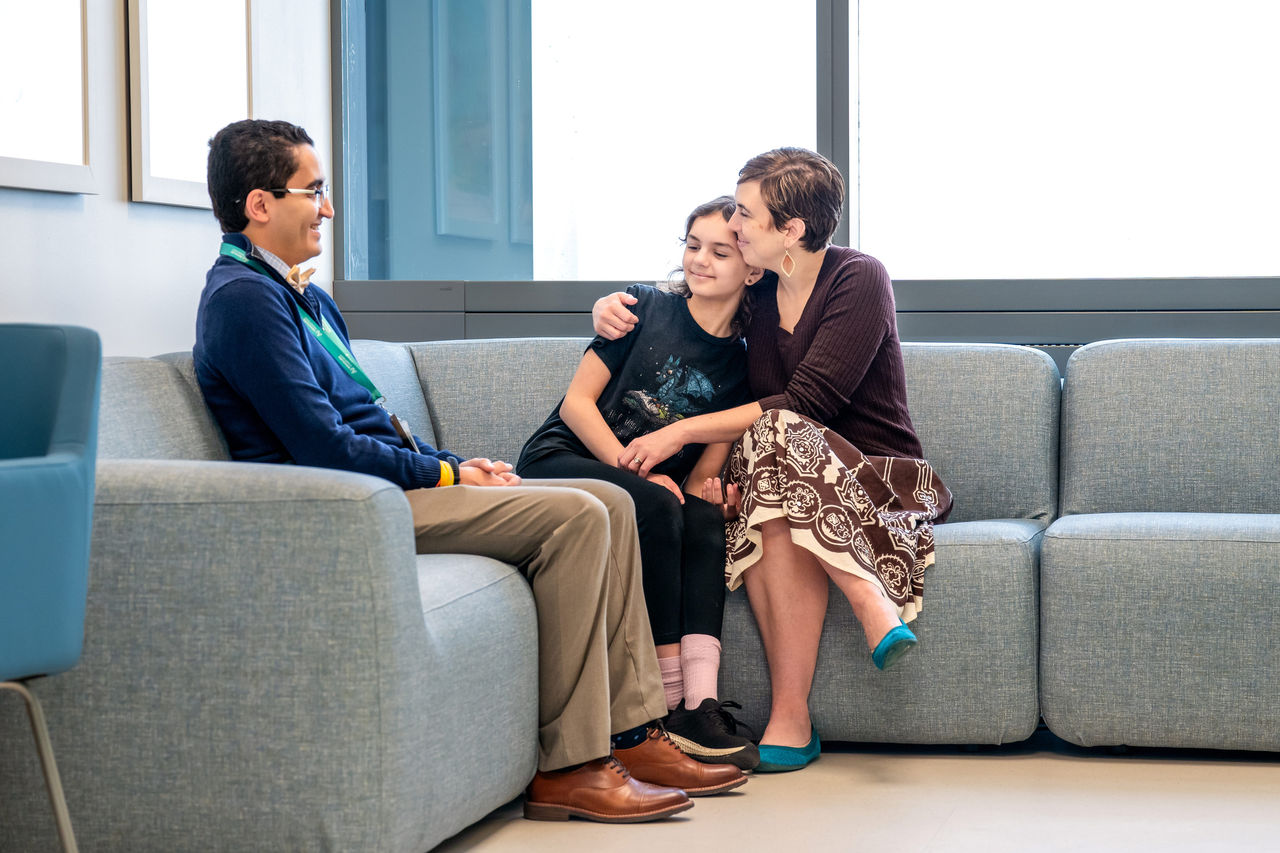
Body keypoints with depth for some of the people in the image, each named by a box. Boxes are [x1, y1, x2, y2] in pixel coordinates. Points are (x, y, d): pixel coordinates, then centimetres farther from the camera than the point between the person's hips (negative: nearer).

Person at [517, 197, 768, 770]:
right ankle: (672, 705, -34)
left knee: (704, 518, -29)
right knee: (656, 507, -33)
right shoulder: (646, 308, -2)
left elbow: (703, 476, 4)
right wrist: (638, 472, -17)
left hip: (657, 486, 3)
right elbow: (576, 403, -6)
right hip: (559, 462, -3)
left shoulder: (740, 367, 7)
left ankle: (699, 706, -40)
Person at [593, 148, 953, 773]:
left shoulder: (858, 279, -9)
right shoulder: (756, 293, 9)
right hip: (805, 483, 4)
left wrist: (682, 432, -21)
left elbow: (808, 403, -19)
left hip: (880, 480, -4)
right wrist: (615, 305, 3)